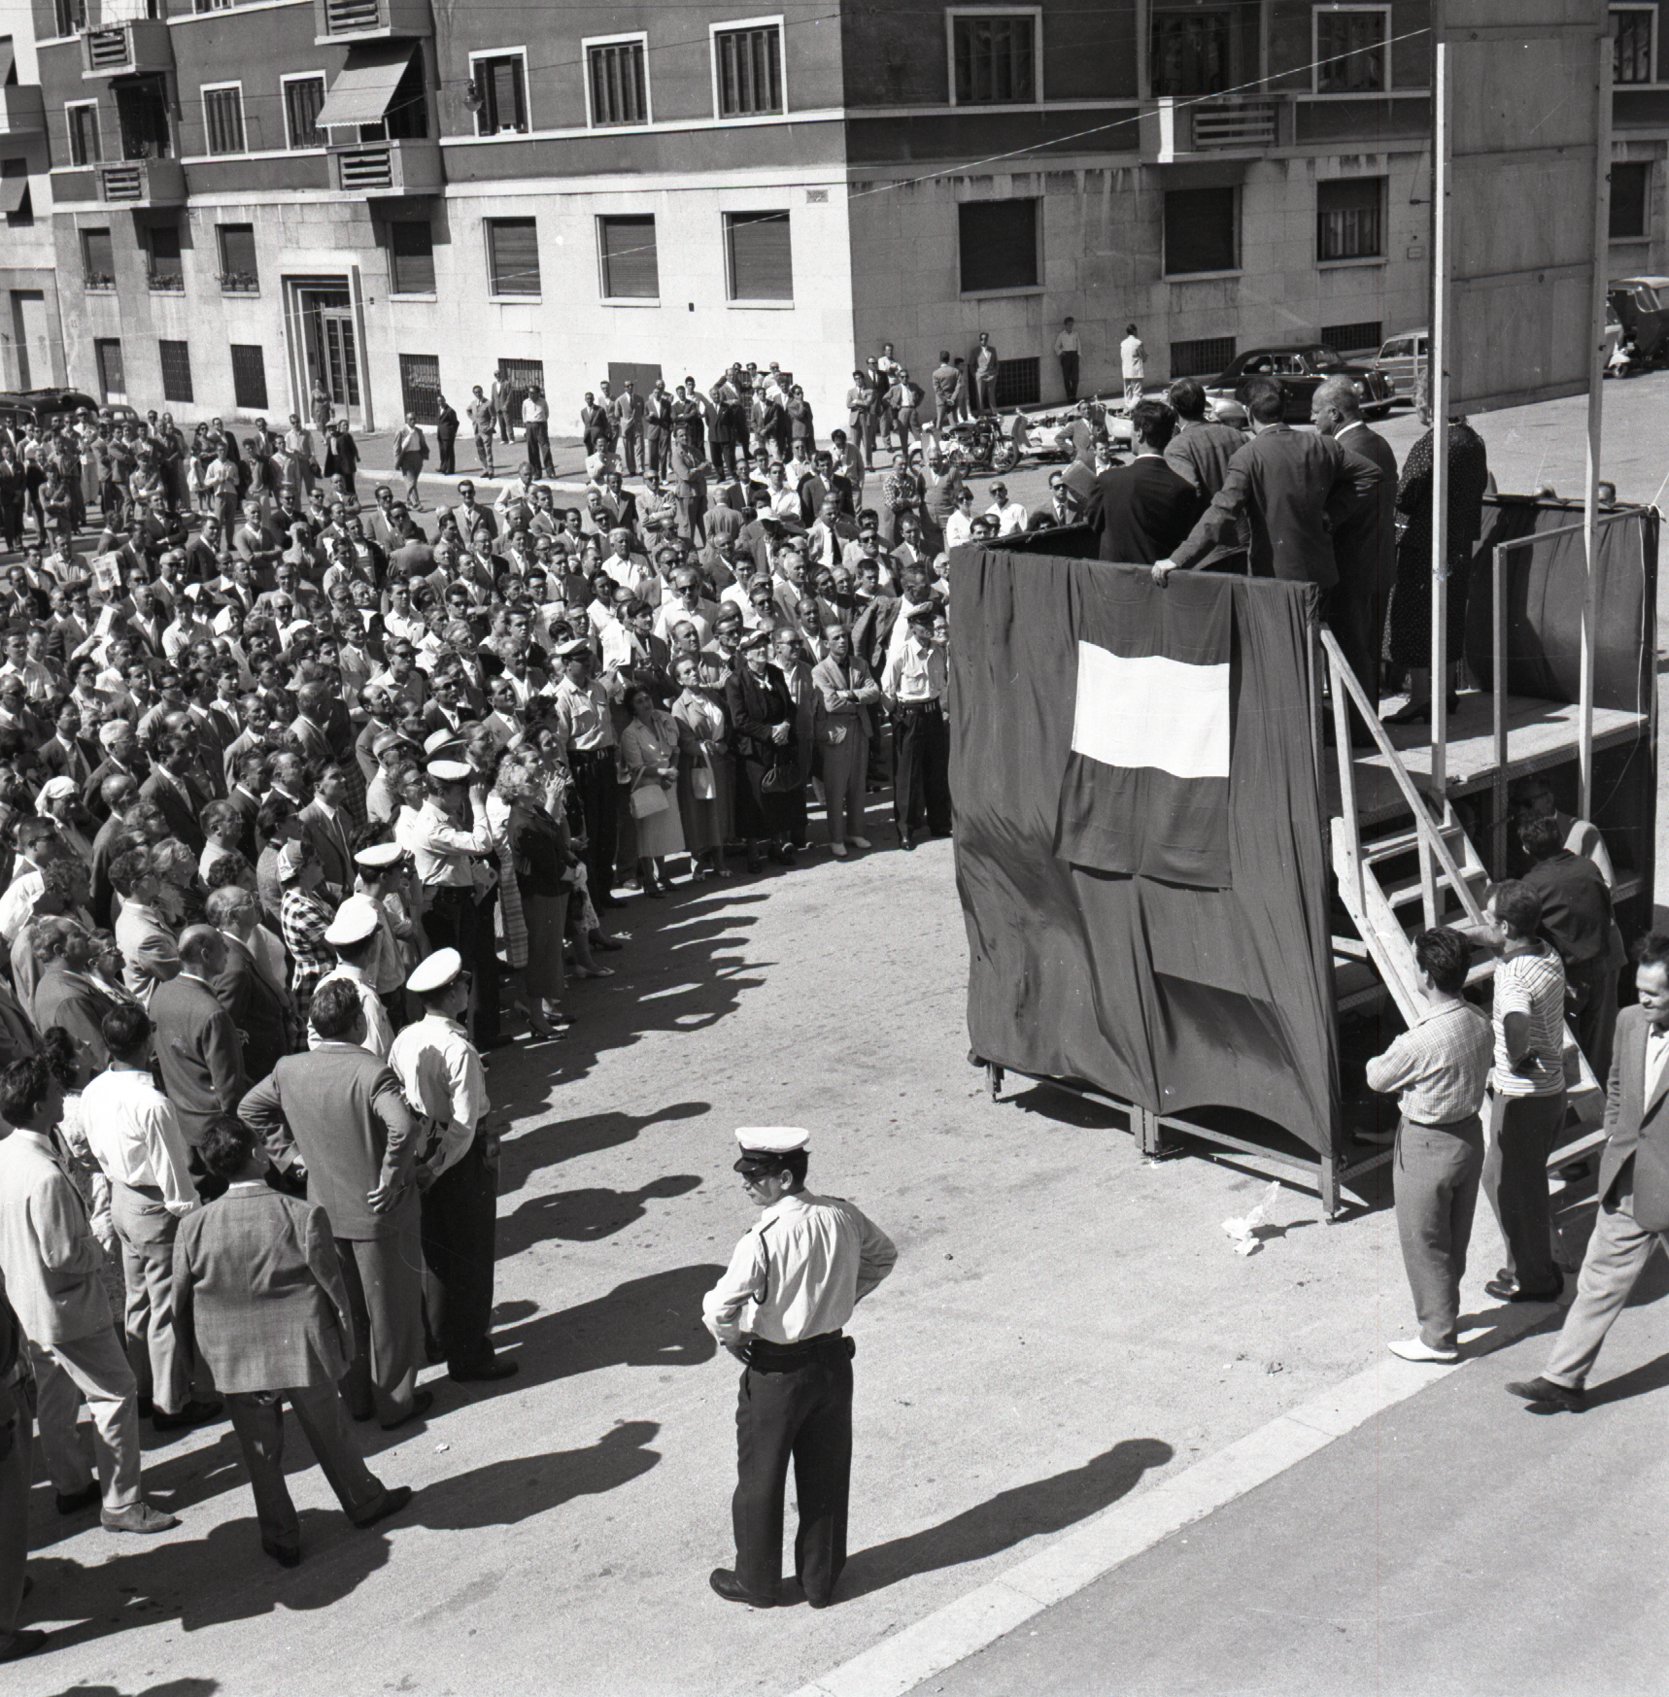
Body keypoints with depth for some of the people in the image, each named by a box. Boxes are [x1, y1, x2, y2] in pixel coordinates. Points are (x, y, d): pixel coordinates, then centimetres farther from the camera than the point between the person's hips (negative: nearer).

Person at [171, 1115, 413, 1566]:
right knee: (330, 1434, 20)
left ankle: (280, 1538, 28)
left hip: (236, 1362, 1)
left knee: (262, 1454, 16)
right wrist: (345, 1347, 5)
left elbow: (181, 1306, -1)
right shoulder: (303, 1216, -17)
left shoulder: (194, 1228, -11)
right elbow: (333, 1289, -10)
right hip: (304, 1354, -1)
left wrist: (200, 1360, 14)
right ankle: (364, 1501, 40)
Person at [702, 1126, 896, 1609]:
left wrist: (732, 1338, -7)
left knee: (760, 1479, 15)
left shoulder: (763, 1239, -27)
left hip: (775, 1373, -5)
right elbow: (883, 1256, 11)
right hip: (833, 1359, 6)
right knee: (827, 1475, 20)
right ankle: (822, 1580, 34)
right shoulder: (843, 1217, -8)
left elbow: (720, 1310, -28)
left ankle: (758, 1583, 31)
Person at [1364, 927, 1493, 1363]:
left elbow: (1377, 1077, -13)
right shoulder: (1479, 1023, -7)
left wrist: (1380, 1061, 9)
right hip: (1470, 1133, 7)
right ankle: (1446, 1307, 42)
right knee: (1455, 1236, 24)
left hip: (1427, 1147, -7)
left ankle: (1438, 1337, 21)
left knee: (1424, 1244, 10)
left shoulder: (1420, 1041, -30)